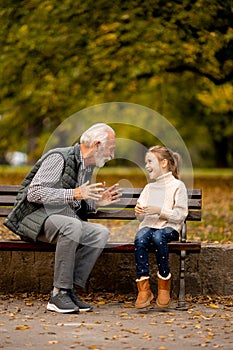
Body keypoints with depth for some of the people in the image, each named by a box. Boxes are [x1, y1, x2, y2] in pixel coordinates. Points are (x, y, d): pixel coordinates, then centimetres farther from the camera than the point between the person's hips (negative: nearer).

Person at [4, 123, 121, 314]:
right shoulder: (59, 158, -13)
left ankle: (71, 290, -21)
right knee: (72, 226, -37)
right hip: (35, 217, -8)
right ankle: (59, 293, -30)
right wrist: (74, 193, -25)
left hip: (62, 219, 8)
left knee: (101, 232, -19)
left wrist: (97, 202, 5)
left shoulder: (88, 167, 15)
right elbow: (34, 193, -21)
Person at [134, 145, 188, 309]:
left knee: (158, 236, -38)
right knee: (140, 238, -31)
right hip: (149, 225, 4)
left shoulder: (177, 186, 3)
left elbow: (180, 215, -6)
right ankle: (143, 288, -33)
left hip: (169, 228, -4)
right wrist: (139, 212, -3)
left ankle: (164, 287, -24)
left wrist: (159, 211, -16)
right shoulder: (149, 188, 22)